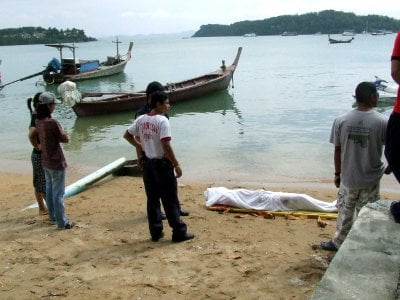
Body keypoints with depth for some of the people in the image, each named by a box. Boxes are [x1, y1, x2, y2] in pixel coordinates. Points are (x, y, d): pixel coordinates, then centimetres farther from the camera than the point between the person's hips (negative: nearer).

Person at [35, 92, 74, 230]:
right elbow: (65, 139, -14)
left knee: (49, 190, 20)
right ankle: (62, 222, 8)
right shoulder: (52, 122, -24)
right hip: (56, 162, -8)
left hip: (45, 161, 8)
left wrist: (55, 137, -2)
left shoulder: (38, 122, 1)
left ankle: (53, 216, 34)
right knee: (58, 193, 0)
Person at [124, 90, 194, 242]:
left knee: (152, 199, 13)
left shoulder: (141, 119, 4)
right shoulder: (162, 121, -17)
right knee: (170, 200, 2)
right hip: (162, 164, -7)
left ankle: (156, 232, 19)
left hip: (147, 163, 7)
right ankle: (179, 232, 9)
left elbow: (127, 135, 14)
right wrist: (176, 164, -16)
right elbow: (166, 145, -23)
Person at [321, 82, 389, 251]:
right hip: (370, 180, -2)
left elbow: (337, 151, -3)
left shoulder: (341, 121, -9)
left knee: (345, 212, 19)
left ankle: (338, 242, 34)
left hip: (348, 178, 2)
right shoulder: (383, 122, -15)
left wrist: (337, 174, 10)